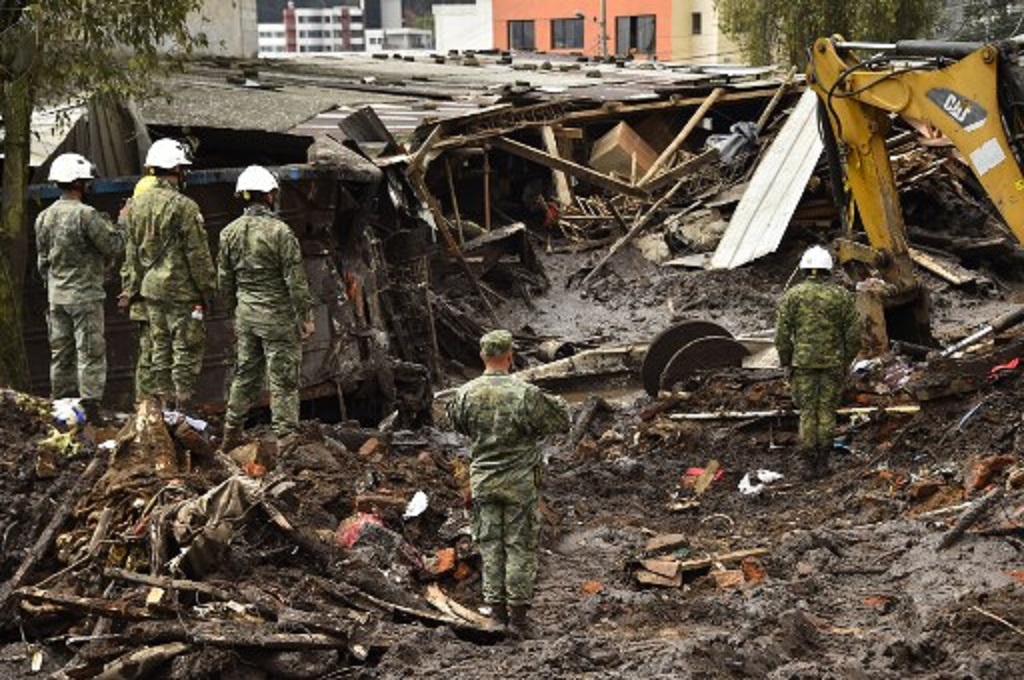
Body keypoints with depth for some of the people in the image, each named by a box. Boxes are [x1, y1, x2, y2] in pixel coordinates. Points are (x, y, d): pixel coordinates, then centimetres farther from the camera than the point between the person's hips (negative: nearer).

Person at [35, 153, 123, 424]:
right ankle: (90, 407, -7)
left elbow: (43, 260, 15)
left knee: (61, 353, 12)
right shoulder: (86, 215, -16)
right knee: (91, 352, -4)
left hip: (56, 296, 7)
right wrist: (111, 226, 5)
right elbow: (113, 247, -12)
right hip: (85, 295, -7)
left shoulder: (44, 217, 8)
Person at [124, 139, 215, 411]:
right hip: (181, 289, -7)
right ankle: (182, 406, -2)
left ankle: (160, 404, 18)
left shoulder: (137, 204, 7)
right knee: (187, 348, -1)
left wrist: (134, 285, 21)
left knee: (159, 347, 14)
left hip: (151, 288, 7)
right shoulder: (183, 206, -16)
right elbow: (198, 253, -13)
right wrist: (207, 288, -6)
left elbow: (132, 251, 14)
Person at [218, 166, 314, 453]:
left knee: (245, 373, 17)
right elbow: (295, 280, -13)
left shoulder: (229, 233, 4)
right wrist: (306, 316, -7)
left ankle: (231, 434, 23)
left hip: (245, 313, 6)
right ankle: (285, 437, 2)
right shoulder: (280, 232, -15)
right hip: (277, 314, -6)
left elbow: (224, 279, 11)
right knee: (283, 378, 0)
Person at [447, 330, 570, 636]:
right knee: (520, 545, 5)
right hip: (520, 481, -3)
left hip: (483, 480, 3)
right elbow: (561, 422, -6)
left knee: (490, 544, 11)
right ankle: (517, 613, 6)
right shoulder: (526, 393, -16)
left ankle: (496, 608, 15)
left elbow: (457, 423, 13)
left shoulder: (467, 393, -5)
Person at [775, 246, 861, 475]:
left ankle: (810, 463, 6)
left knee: (807, 411, 5)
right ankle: (823, 461, 11)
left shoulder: (792, 295, -2)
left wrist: (786, 361, 8)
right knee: (827, 409, 9)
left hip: (803, 362, 0)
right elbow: (854, 333, 0)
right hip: (834, 362, 0)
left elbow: (782, 334, -2)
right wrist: (847, 359, 13)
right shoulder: (842, 296, -1)